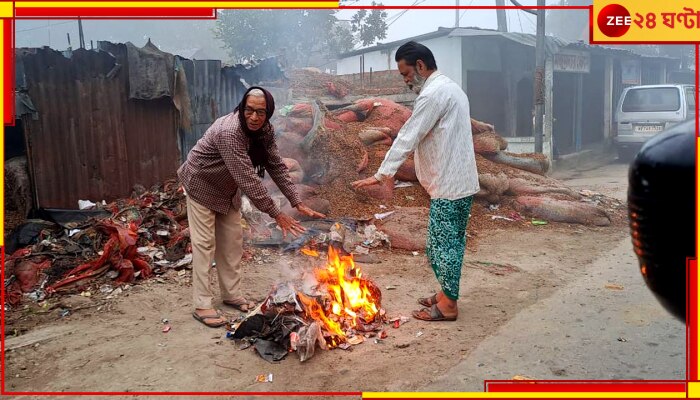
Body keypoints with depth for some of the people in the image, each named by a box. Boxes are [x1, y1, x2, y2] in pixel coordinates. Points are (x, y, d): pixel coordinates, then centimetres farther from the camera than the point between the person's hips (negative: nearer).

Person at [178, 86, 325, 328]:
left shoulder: (264, 131, -12)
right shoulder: (229, 131, -37)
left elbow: (277, 167, -10)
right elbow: (248, 178, -39)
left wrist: (298, 204, -18)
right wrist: (276, 214, -37)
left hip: (228, 188, 8)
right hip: (201, 185, -7)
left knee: (232, 241, 9)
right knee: (204, 243, -6)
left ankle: (232, 295, 22)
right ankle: (201, 305, 2)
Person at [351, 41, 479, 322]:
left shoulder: (433, 94, -16)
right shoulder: (450, 88, 17)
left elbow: (407, 138, -19)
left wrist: (381, 175, -17)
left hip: (448, 185, -10)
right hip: (461, 181, 10)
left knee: (443, 243, -1)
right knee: (450, 241, 16)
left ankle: (447, 305, 10)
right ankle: (446, 293, 27)